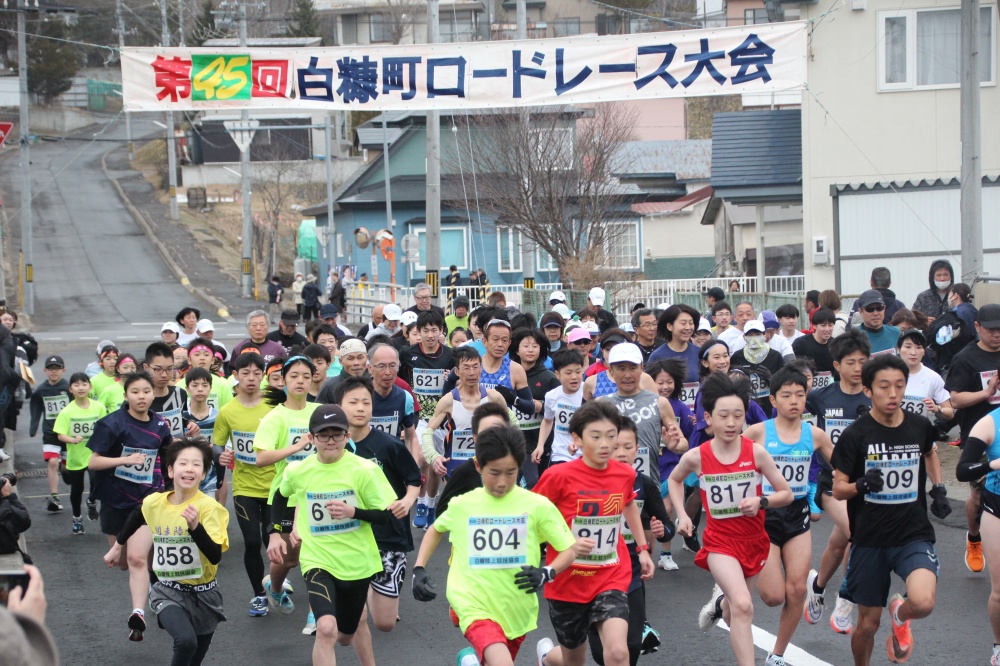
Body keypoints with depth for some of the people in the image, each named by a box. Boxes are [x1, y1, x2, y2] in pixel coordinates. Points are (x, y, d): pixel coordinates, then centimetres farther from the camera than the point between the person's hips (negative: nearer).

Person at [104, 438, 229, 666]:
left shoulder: (209, 507, -18)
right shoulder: (153, 503, -7)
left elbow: (215, 556, -26)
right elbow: (135, 519, 18)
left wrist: (195, 527, -38)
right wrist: (116, 547, 29)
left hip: (203, 594, 0)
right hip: (168, 592, 0)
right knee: (186, 640, -28)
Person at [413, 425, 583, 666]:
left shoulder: (537, 505, -6)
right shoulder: (462, 505, -1)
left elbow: (569, 550, 1)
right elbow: (436, 529, 20)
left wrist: (546, 574, -18)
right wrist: (419, 570, 9)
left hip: (517, 612, 2)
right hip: (476, 607, -2)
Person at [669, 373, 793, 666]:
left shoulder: (756, 452, -14)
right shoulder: (696, 457, -13)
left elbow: (786, 494, -5)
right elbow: (674, 480, 11)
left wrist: (761, 501, -24)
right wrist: (682, 515, 0)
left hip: (754, 541, 2)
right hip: (720, 542, -2)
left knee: (735, 613, 19)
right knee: (743, 607, -24)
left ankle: (721, 603, 56)